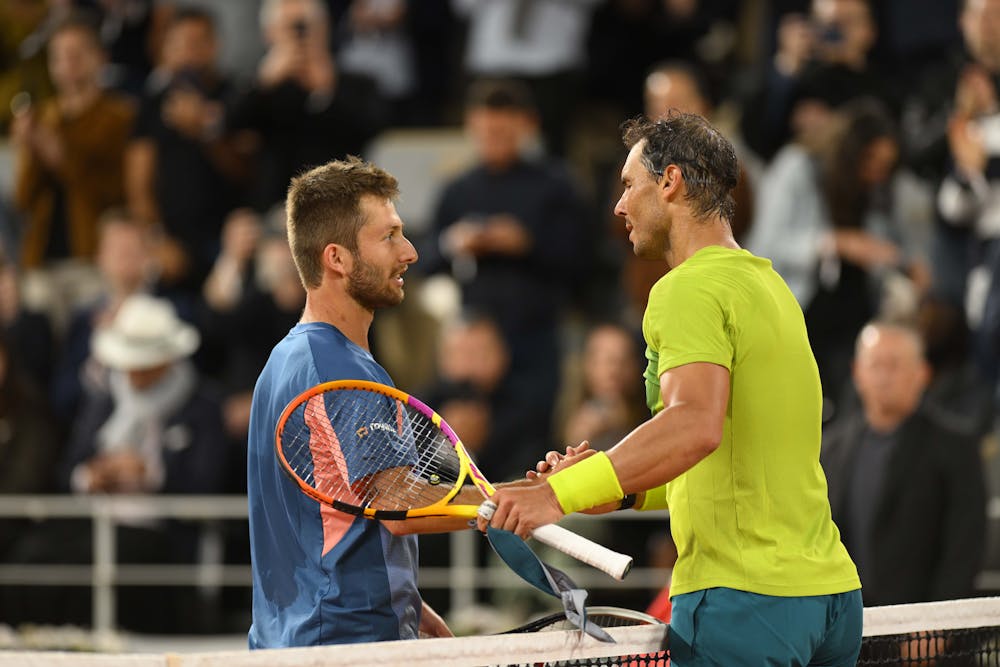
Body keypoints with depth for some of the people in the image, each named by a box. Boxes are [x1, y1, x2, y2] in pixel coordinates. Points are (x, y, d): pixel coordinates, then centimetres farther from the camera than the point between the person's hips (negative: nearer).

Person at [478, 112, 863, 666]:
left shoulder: (688, 290, -10)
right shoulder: (768, 284, 20)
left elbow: (697, 426, -28)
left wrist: (562, 492, -30)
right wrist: (623, 491, 13)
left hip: (742, 598, -9)